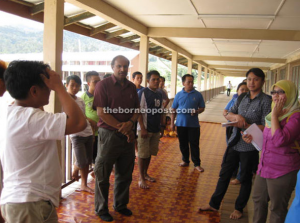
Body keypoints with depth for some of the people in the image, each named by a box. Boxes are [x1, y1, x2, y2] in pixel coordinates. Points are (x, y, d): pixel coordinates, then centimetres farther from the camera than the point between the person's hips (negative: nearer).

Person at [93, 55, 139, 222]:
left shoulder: (131, 87, 8)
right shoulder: (103, 85, -9)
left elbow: (136, 110, 11)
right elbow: (101, 112, -15)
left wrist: (130, 123, -11)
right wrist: (122, 128, -15)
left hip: (128, 135, 6)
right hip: (109, 134, -5)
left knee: (125, 174, 16)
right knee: (103, 174, 6)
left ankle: (120, 204, 34)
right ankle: (101, 209, 24)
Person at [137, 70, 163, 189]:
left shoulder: (159, 94, 11)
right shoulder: (143, 92, -10)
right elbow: (139, 112, -14)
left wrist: (160, 127, 14)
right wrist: (143, 129, -19)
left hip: (155, 129, 6)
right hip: (145, 129, -6)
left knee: (150, 153, 15)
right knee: (143, 154, 1)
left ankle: (145, 174, 30)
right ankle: (141, 178, 12)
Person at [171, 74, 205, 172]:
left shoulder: (198, 95, 0)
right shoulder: (179, 95, 3)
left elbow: (202, 108, 5)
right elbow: (174, 110, 6)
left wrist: (197, 112, -17)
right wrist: (172, 123, 4)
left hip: (193, 124, -1)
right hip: (181, 123, 2)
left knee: (194, 144, 1)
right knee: (183, 144, 11)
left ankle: (197, 164, 12)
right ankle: (185, 160, 28)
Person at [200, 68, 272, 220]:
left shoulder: (265, 101, -9)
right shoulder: (243, 99, 7)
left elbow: (265, 127, -14)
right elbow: (228, 114, 1)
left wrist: (245, 125, -21)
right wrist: (237, 116, -20)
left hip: (249, 146, -5)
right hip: (234, 143, 5)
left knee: (245, 179, 13)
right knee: (224, 174, 13)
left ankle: (239, 208, 32)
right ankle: (214, 204, 28)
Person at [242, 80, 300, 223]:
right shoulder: (278, 113, 9)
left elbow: (279, 140, -32)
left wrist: (274, 115, -25)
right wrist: (253, 138, 6)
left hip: (282, 172, -8)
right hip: (264, 167, 8)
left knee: (277, 209, 9)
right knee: (258, 199, 22)